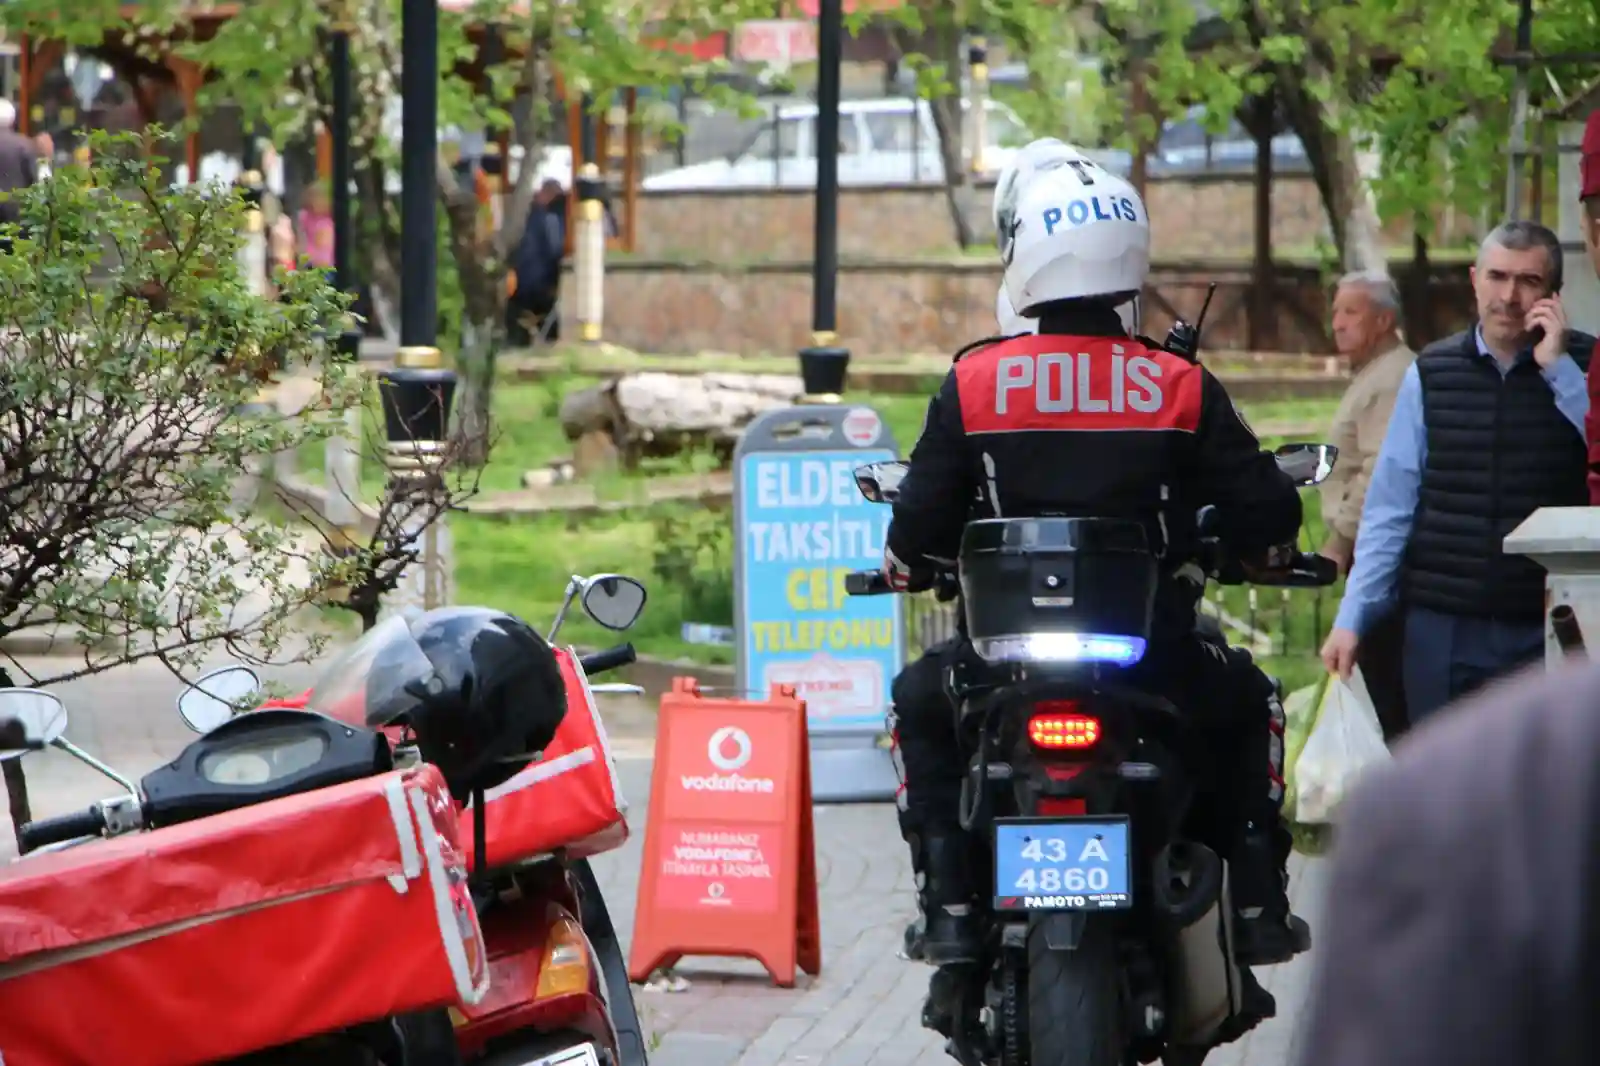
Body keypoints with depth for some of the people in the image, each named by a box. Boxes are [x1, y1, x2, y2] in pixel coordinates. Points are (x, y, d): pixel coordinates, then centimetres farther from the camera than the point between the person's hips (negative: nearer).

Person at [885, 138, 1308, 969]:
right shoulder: (1182, 389, -4)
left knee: (919, 700, 30)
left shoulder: (973, 385, -5)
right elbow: (1265, 515, -1)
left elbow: (919, 531, -2)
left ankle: (950, 907, 18)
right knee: (1247, 698, 31)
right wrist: (1256, 541, 24)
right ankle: (1257, 905, 22)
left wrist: (902, 564, 22)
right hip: (1158, 660, 0)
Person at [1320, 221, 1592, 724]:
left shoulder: (1581, 368, 2)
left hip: (1545, 630, -2)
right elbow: (1389, 508, 5)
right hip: (1443, 628, 2)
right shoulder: (1431, 375, 6)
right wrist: (1352, 619, -1)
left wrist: (1557, 369, -13)